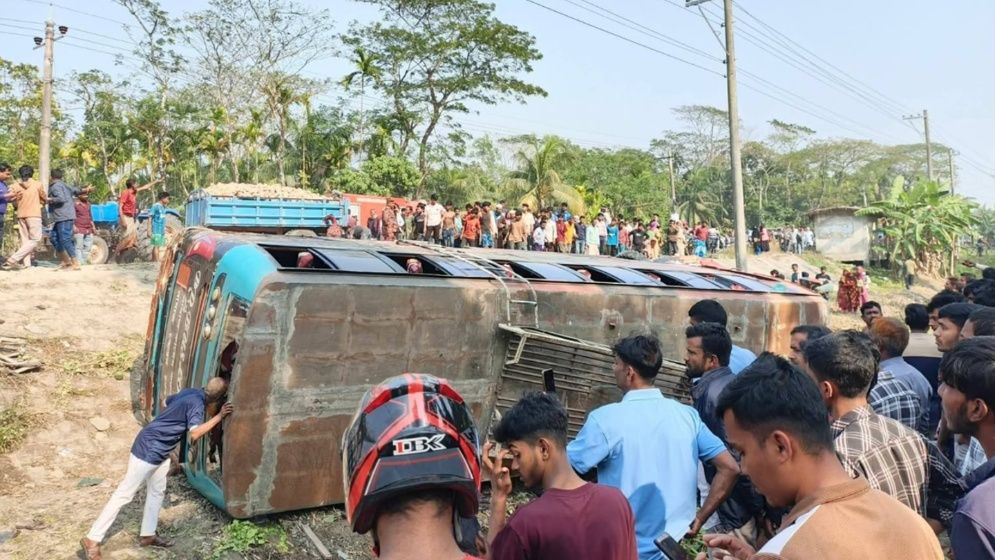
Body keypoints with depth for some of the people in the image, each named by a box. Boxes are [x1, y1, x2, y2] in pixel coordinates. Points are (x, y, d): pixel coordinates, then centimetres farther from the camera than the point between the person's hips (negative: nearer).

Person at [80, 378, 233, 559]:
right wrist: (219, 417, -29)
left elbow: (167, 401, 22)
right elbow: (194, 435, -32)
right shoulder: (197, 403, -22)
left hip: (159, 450, 10)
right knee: (125, 494, -4)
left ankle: (147, 535, 28)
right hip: (149, 449, -10)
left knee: (157, 491, 17)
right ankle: (92, 540, 2)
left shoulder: (191, 392, 4)